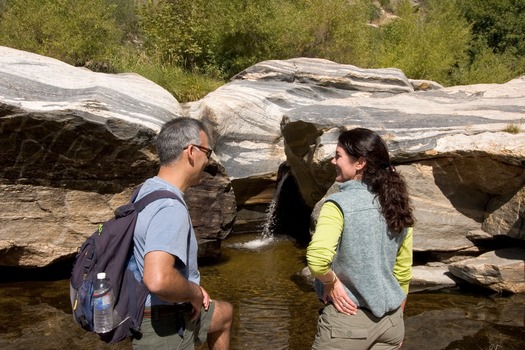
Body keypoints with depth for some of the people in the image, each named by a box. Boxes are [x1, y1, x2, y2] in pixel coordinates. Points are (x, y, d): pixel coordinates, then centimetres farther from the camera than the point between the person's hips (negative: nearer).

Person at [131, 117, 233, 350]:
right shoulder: (169, 208, -28)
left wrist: (191, 287, 10)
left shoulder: (148, 191, 3)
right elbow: (158, 280, -43)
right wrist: (195, 293, -22)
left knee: (224, 313, 30)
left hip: (174, 313, 10)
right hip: (165, 328, -10)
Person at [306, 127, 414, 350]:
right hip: (391, 320, 6)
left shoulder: (339, 204, -17)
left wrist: (332, 282, -14)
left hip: (348, 319, -5)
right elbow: (403, 271, 10)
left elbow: (317, 259, -34)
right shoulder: (396, 206, 2)